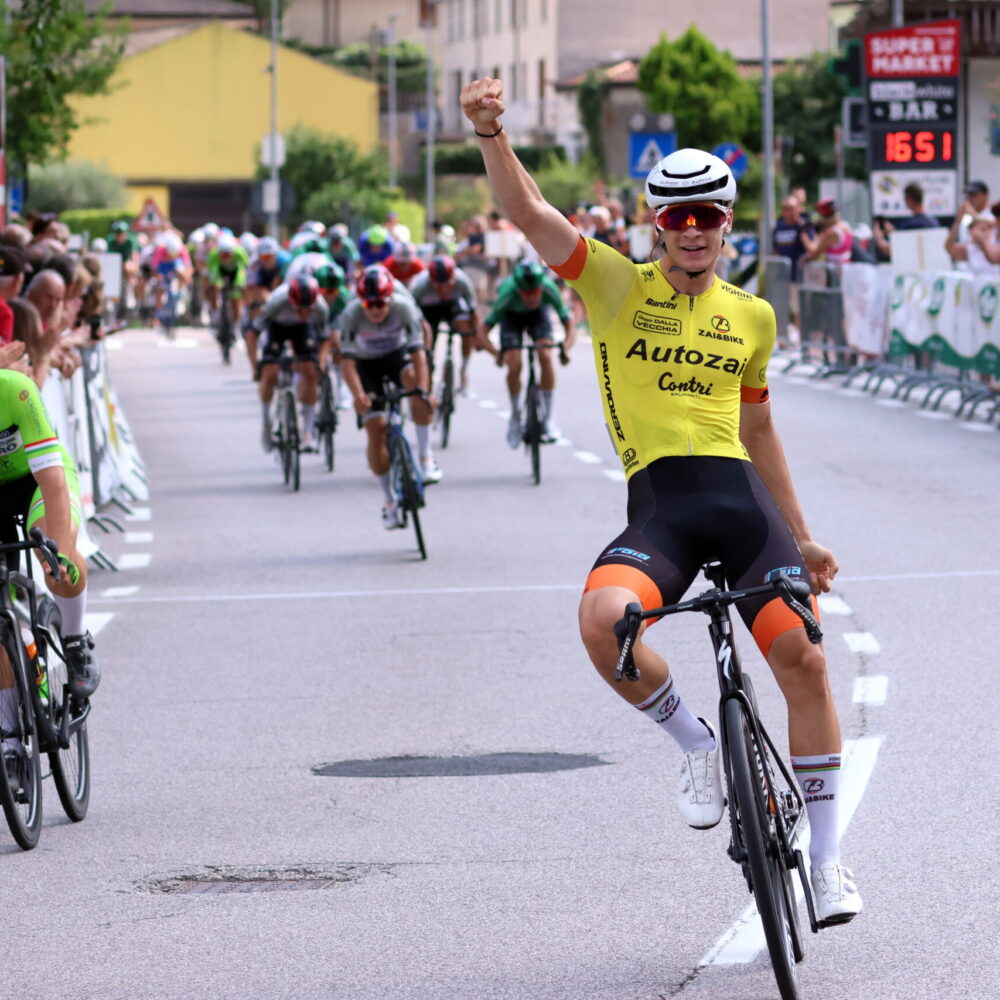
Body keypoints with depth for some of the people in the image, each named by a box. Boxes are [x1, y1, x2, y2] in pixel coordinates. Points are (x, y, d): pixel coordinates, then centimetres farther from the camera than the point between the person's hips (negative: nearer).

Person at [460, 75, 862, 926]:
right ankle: (697, 745, -2)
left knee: (802, 659, -10)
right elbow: (528, 211, -6)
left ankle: (826, 856, 5)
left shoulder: (750, 316, 17)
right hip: (657, 504, -2)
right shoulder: (617, 285, 7)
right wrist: (491, 131, -24)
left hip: (740, 497, 3)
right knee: (603, 619, -31)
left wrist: (801, 539, 28)